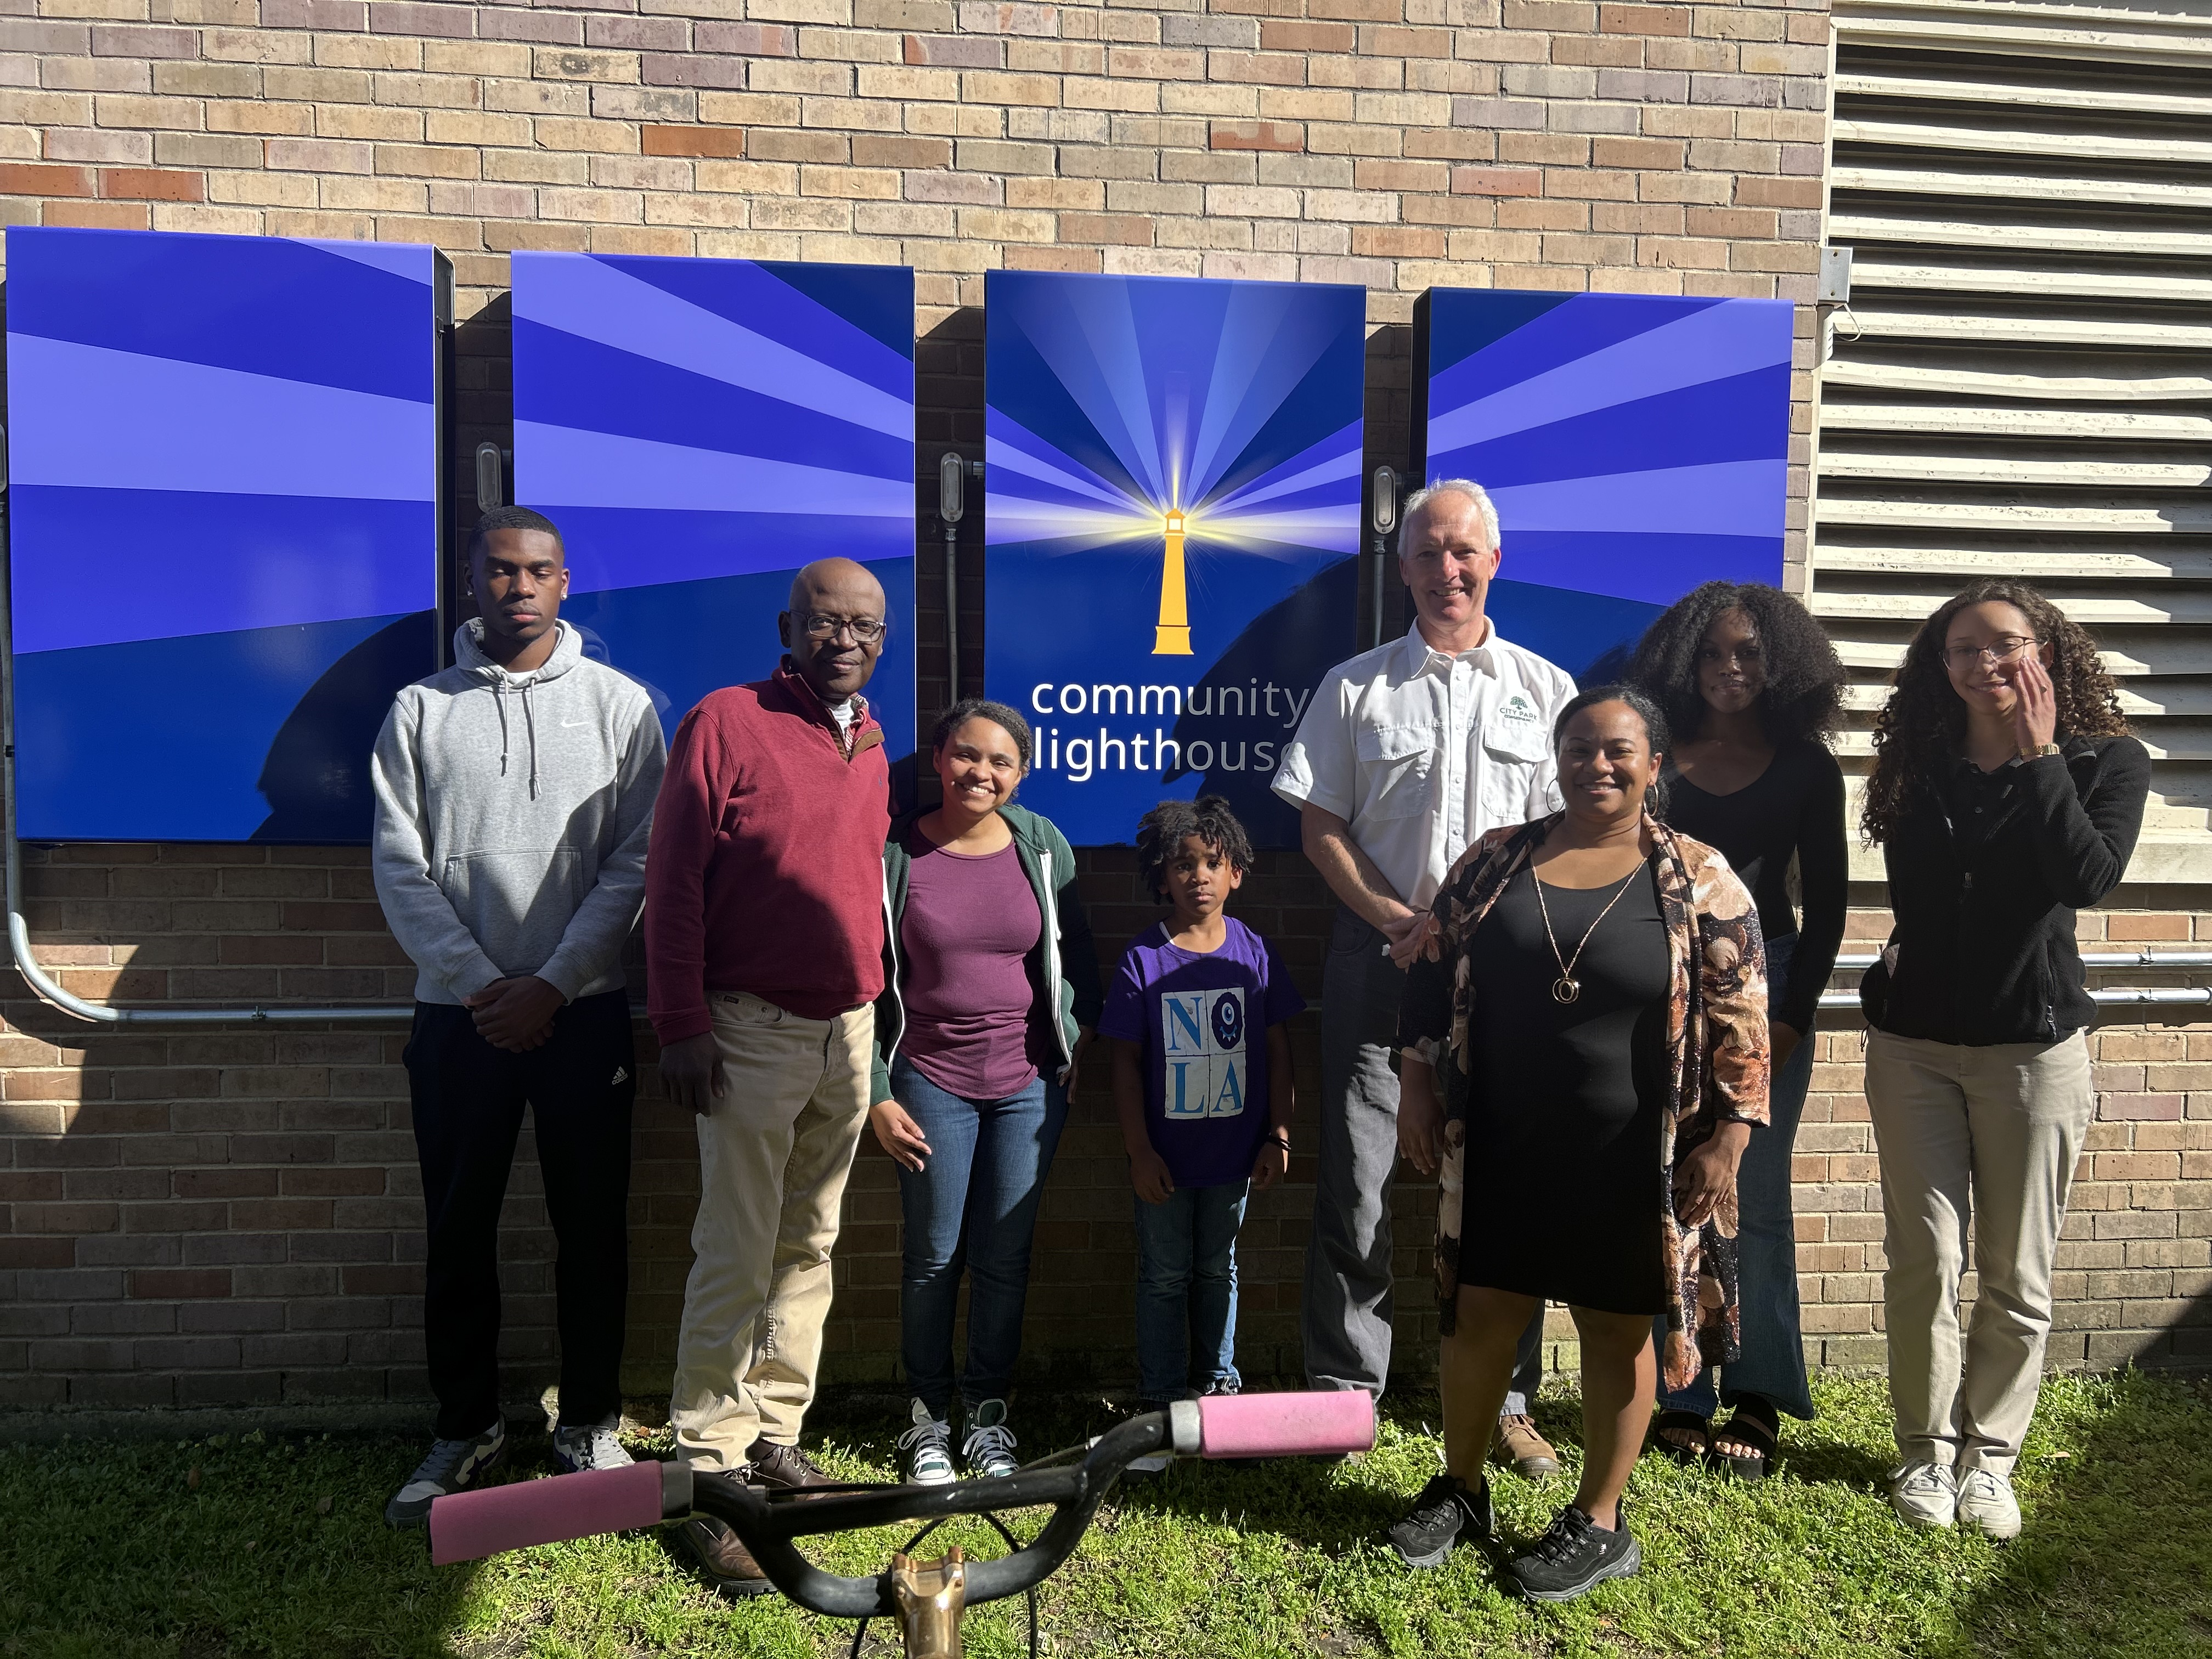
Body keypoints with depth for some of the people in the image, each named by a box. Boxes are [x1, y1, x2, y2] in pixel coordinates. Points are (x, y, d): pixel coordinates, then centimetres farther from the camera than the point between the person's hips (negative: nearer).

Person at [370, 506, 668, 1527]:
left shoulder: (620, 704, 3)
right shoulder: (421, 711, 6)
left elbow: (636, 861, -3)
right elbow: (399, 867, 1)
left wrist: (553, 983, -10)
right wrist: (480, 984, -9)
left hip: (582, 1010, -1)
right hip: (458, 1014, 1)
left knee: (592, 1225, 6)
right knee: (459, 1231, 9)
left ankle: (590, 1422, 22)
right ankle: (466, 1427, 25)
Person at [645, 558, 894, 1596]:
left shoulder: (871, 744, 11)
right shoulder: (726, 722, -7)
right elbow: (673, 883, -9)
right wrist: (680, 1024, -13)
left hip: (849, 1031, 6)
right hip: (753, 1031, -6)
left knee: (809, 1247, 14)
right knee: (737, 1257, -3)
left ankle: (775, 1434, 28)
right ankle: (708, 1472, 10)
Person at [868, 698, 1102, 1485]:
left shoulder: (1042, 845, 0)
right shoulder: (895, 852, -6)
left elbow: (1075, 949, 12)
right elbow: (866, 979, -3)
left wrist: (1078, 1039, 8)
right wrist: (877, 1095, -5)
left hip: (1028, 1081, 2)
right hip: (930, 1082, -1)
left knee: (1005, 1255, 8)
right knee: (934, 1255, 7)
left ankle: (989, 1413, 25)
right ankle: (927, 1416, 25)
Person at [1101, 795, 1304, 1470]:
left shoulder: (1254, 953, -4)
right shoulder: (1143, 959, -10)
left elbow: (1278, 1051, 1)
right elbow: (1127, 1062, -6)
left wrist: (1278, 1137, -1)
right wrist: (1139, 1151, -9)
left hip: (1234, 1150, 2)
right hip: (1165, 1155, -1)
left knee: (1218, 1270, 17)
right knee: (1164, 1276, 11)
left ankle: (1216, 1386, 33)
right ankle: (1161, 1405, 23)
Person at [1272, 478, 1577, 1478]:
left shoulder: (1545, 690, 10)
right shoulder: (1357, 688, 8)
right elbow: (1321, 827, 4)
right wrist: (1398, 923, -9)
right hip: (1380, 955, 0)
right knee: (1355, 1182, 1)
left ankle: (1505, 1399, 21)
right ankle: (1342, 1388, 16)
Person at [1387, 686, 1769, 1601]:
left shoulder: (1699, 878, -6)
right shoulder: (1494, 860, 1)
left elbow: (1740, 1024, -5)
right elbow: (1432, 975, 6)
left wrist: (1727, 1140, -9)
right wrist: (1416, 1085, 3)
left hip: (1630, 1159, -2)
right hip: (1499, 1147, 3)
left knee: (1618, 1331, 11)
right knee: (1477, 1316, 11)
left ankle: (1599, 1522, 31)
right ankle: (1459, 1486, 33)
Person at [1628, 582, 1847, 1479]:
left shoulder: (1806, 767, 5)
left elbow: (1825, 900, 4)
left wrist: (1792, 1017, -4)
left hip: (1765, 986, 0)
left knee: (1756, 1197, 4)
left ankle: (1758, 1398, 16)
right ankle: (1677, 1397, 11)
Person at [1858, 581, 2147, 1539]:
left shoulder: (2106, 761, 0)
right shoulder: (1923, 767, 5)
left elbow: (2091, 876, -19)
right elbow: (1912, 898, 7)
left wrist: (2038, 756, -15)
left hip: (2034, 1046, -1)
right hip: (1915, 1043, 2)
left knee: (2016, 1275, 6)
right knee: (1925, 1262, 3)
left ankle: (1988, 1455, 23)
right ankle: (1925, 1449, 18)